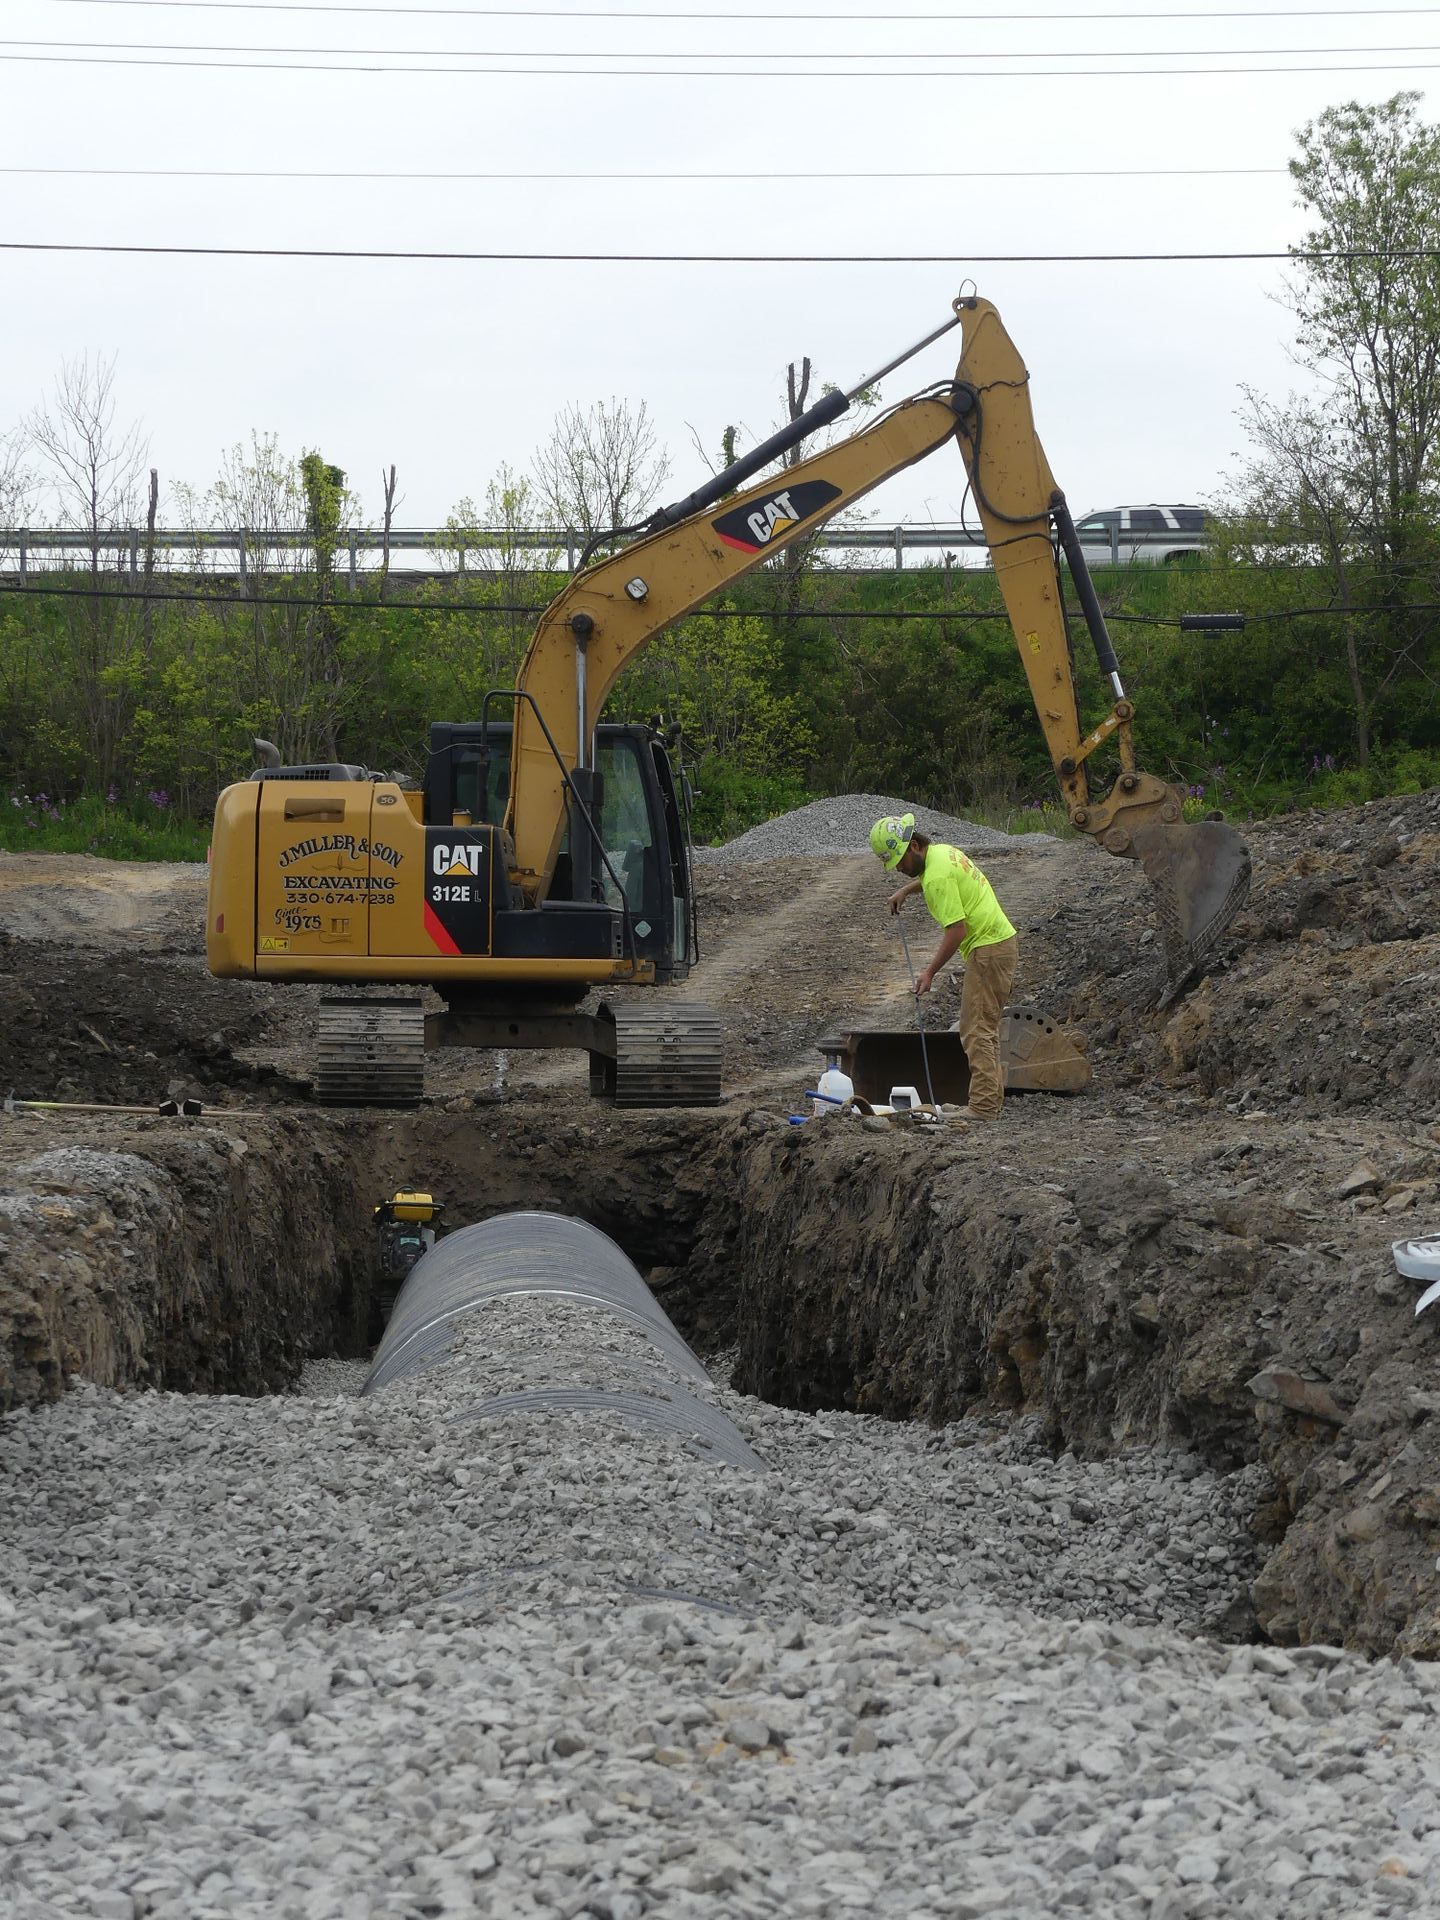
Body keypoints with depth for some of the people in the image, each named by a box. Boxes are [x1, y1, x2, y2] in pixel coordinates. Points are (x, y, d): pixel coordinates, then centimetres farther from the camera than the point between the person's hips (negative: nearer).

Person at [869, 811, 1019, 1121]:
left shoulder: (937, 878, -21)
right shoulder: (942, 850, 11)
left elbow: (956, 930, -24)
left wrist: (930, 973, -19)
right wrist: (905, 890, 32)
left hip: (988, 950, -11)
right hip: (1001, 942, 11)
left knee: (977, 1031, -11)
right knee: (986, 1028, 15)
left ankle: (983, 1107, -15)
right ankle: (992, 1100, 17)